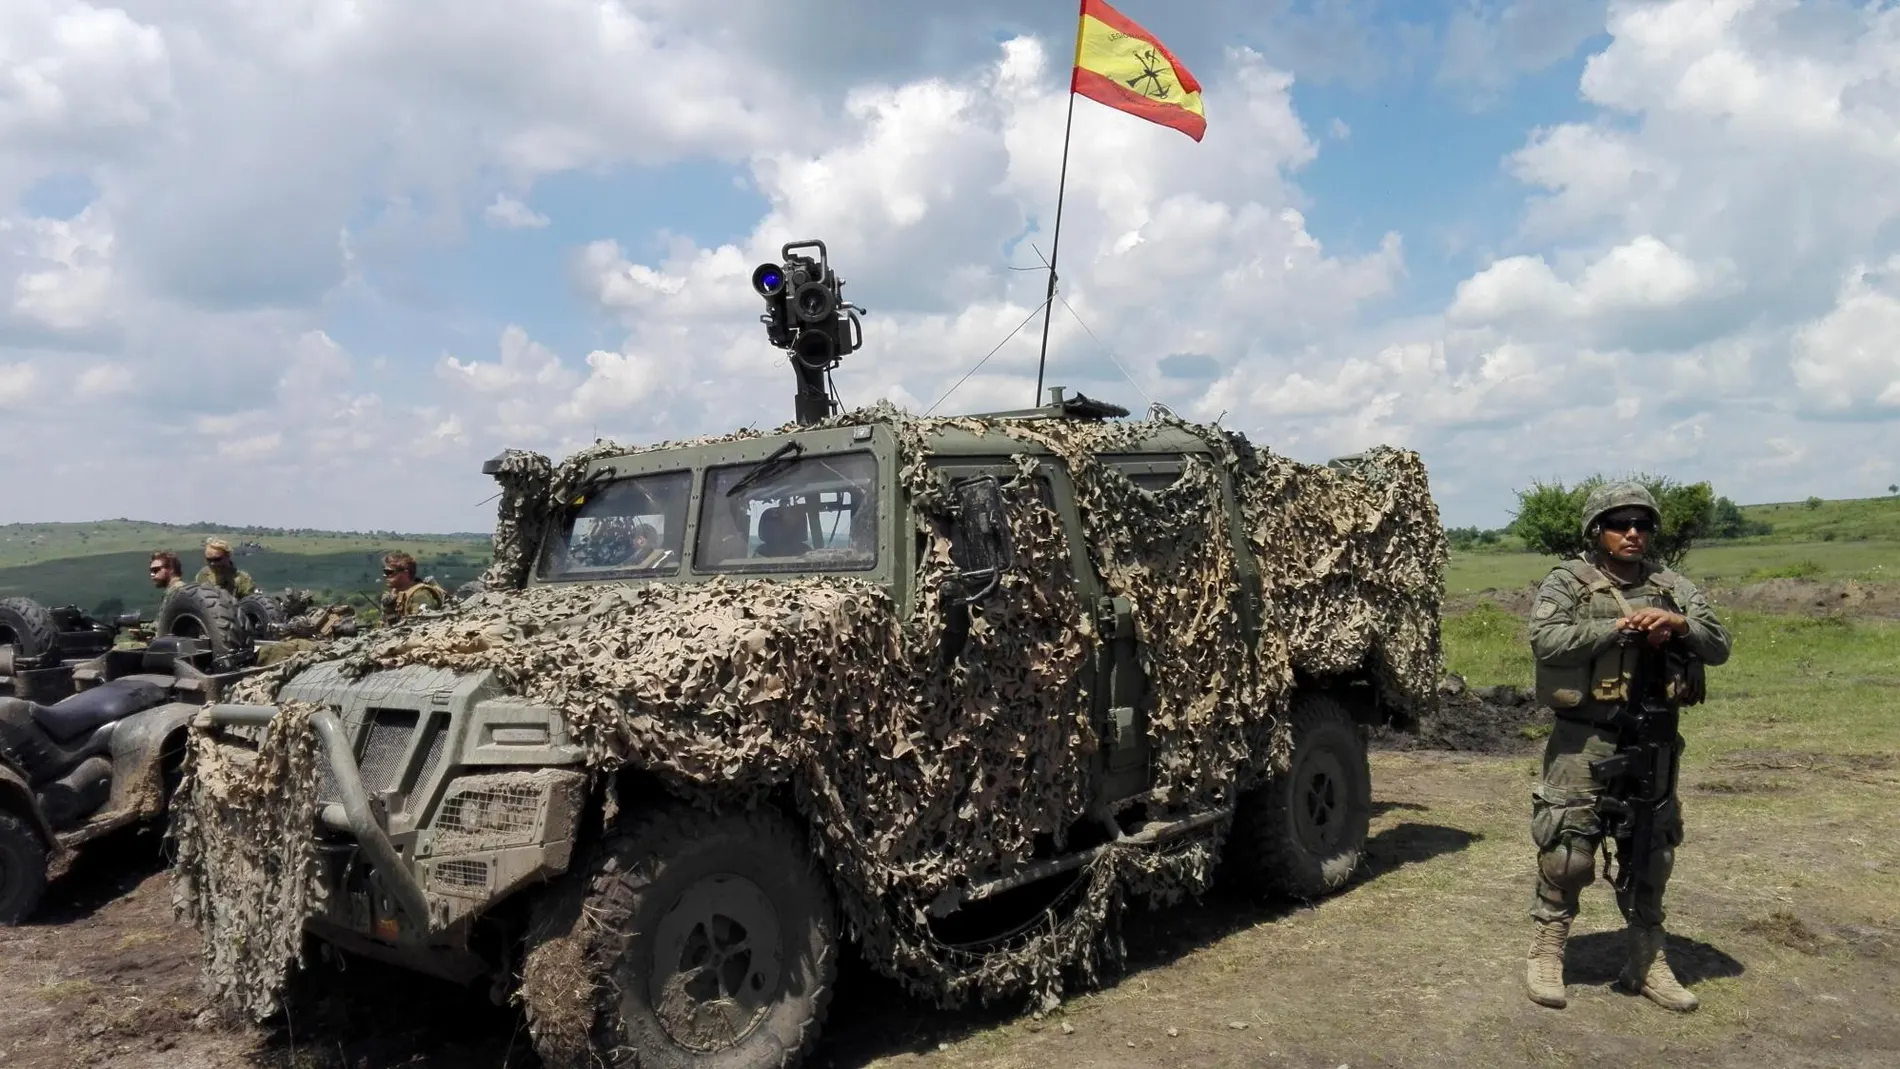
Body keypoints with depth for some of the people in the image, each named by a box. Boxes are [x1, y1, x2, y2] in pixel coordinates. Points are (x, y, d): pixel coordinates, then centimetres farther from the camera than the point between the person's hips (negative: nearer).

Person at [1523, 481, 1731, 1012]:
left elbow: (1719, 646, 5)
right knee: (1567, 852, -3)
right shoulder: (1569, 582, -5)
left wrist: (1679, 625, -15)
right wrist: (1621, 627, -20)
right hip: (1584, 744, -5)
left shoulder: (1672, 588, 9)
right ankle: (1546, 955, 12)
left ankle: (1647, 964, 26)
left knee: (1650, 855, 13)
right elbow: (1546, 640, -20)